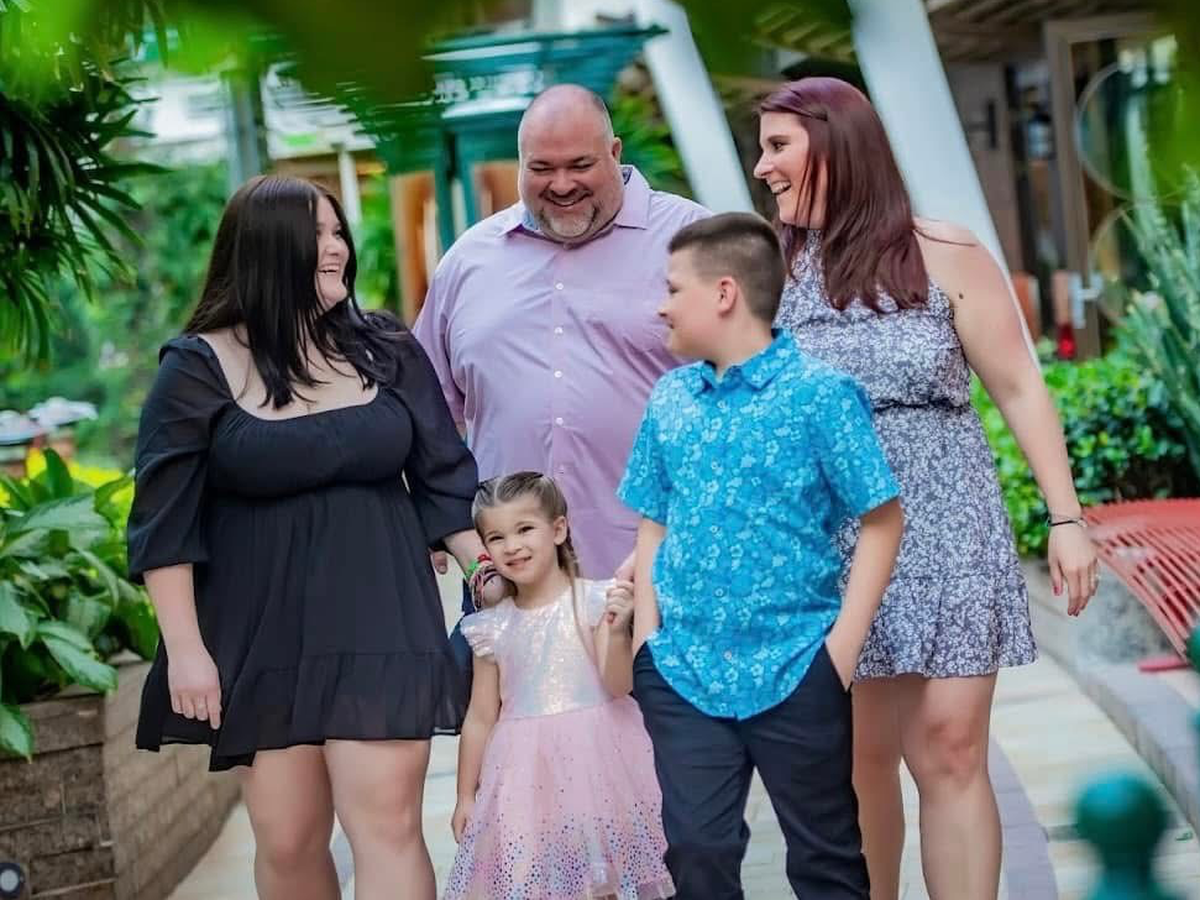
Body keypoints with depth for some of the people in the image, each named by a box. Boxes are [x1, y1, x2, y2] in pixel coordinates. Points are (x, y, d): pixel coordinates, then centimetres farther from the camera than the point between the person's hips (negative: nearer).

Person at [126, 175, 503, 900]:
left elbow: (443, 479, 9)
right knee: (288, 841, 4)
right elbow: (165, 521, -4)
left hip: (379, 618, 1)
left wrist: (495, 569, -3)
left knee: (386, 821, -10)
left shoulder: (386, 350, 4)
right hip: (264, 630, -1)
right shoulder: (200, 368, -4)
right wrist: (186, 649, -8)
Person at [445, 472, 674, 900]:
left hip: (595, 760, -3)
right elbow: (481, 717, 11)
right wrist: (466, 796, 13)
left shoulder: (594, 601, -5)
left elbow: (617, 687, -9)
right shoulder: (493, 626, 5)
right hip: (527, 773, 3)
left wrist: (618, 631, -26)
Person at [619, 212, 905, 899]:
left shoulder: (820, 393, -8)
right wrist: (647, 635, 3)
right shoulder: (670, 398, 8)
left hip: (796, 668, -4)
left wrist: (843, 647, -11)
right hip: (684, 669, 4)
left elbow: (881, 521, -6)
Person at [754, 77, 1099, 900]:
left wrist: (1066, 517, -3)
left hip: (945, 529, -2)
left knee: (951, 750, -3)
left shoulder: (943, 255, -3)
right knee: (858, 759, 4)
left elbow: (1019, 389, 1)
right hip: (829, 544, 2)